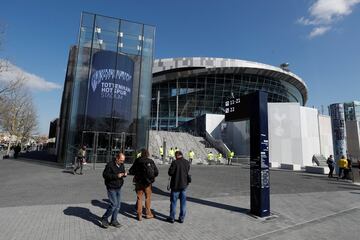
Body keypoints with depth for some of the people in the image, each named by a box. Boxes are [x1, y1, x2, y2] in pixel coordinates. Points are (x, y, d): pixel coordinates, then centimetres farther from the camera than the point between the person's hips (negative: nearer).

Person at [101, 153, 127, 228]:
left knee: (118, 205, 11)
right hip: (111, 188, -7)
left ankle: (114, 221, 26)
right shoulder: (110, 165, -17)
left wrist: (124, 174, -6)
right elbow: (105, 175, -19)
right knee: (114, 204, -8)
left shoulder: (121, 165, 5)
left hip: (119, 188, 7)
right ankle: (104, 219, 14)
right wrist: (116, 176, -26)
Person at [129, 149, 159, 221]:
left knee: (139, 198, 12)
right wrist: (152, 177, 12)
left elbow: (131, 171, -5)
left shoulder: (137, 161, -8)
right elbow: (156, 172, -7)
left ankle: (139, 215, 16)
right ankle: (148, 213, 25)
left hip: (139, 182, 0)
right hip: (148, 183, 0)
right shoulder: (151, 161, -7)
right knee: (148, 198, 16)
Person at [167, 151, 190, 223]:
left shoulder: (175, 162, -17)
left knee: (173, 202, 10)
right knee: (183, 202, 13)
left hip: (176, 185, -4)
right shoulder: (187, 162, 0)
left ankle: (172, 218, 19)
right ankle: (182, 218, 21)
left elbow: (170, 173, -15)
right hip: (184, 185, 5)